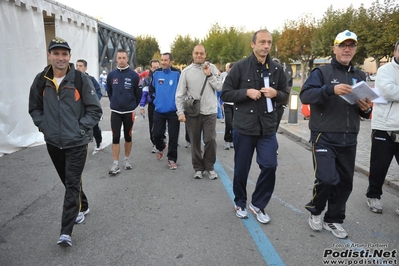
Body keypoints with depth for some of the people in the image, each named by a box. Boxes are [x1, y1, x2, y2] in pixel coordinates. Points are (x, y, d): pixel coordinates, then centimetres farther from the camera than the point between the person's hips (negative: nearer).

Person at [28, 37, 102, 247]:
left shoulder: (81, 79, -10)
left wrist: (80, 128, -13)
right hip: (53, 142, 5)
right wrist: (43, 126, 2)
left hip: (76, 142, -4)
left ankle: (66, 231, 2)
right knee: (68, 181, 19)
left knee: (72, 184, -4)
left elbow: (95, 110, -7)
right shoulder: (41, 80, 1)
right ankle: (82, 207, 43)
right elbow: (34, 108, 14)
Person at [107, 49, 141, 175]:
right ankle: (115, 163, 5)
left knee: (128, 136, 11)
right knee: (115, 137, -1)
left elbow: (138, 93, 0)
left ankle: (126, 159, 26)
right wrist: (114, 103, 13)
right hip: (115, 112, 1)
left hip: (129, 112, -1)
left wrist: (133, 106, 4)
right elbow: (109, 92, 14)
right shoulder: (111, 75, 1)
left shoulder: (134, 75, -6)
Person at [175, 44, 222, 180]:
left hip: (210, 111, 0)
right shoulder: (186, 71, 1)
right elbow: (180, 94, 0)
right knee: (195, 142, 8)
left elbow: (220, 87, -3)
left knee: (210, 140, -1)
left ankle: (209, 166, 19)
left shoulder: (212, 68, 3)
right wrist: (180, 112, -8)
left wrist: (209, 75, -11)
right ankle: (198, 167, 23)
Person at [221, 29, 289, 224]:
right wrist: (247, 92, -17)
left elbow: (285, 95, 13)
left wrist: (276, 93, -9)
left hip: (268, 128, 3)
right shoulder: (240, 67, -4)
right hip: (243, 127, -2)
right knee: (241, 169, 8)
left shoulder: (277, 69, 5)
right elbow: (225, 94, -3)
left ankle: (258, 204, 19)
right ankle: (240, 203, 32)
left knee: (270, 166, -4)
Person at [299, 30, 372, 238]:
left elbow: (364, 110, 20)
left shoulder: (359, 76, 15)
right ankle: (315, 211, 16)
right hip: (324, 137, -5)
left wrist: (366, 109, -4)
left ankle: (333, 220, 29)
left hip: (349, 140, 6)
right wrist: (331, 89, -32)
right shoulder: (322, 72, -2)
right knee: (327, 178, -14)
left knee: (345, 182, 10)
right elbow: (305, 95, -18)